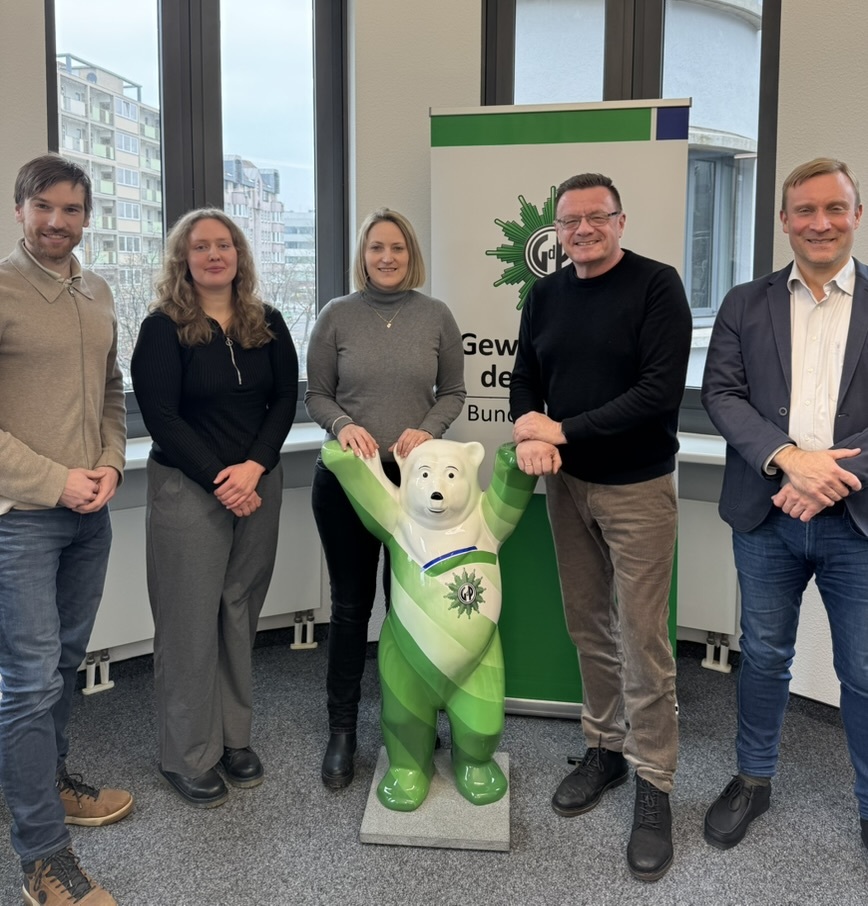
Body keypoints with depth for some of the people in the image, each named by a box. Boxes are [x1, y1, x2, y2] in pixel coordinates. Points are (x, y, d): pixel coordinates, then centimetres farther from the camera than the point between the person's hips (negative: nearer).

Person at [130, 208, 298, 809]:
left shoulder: (267, 324, 7)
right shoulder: (163, 328, -5)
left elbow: (285, 399, 4)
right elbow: (160, 415, -9)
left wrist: (253, 467, -11)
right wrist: (219, 480, -14)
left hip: (258, 487, 4)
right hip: (187, 489, -4)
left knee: (240, 614, 12)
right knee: (191, 621, 2)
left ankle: (235, 738, 27)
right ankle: (189, 758, 17)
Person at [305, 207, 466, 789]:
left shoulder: (436, 316, 2)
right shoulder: (337, 315, 1)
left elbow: (453, 392, 8)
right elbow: (317, 394, 4)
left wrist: (427, 430, -10)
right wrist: (343, 425, -15)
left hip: (415, 477, 1)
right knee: (351, 604, 8)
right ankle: (342, 730, 21)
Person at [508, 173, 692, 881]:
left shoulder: (657, 286, -9)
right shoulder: (545, 295, 8)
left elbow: (661, 393, -18)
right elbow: (525, 378, 11)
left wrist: (563, 430, -18)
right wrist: (529, 428, -12)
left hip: (637, 487, -5)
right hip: (567, 484, 5)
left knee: (642, 641, -1)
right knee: (589, 629, 14)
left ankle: (654, 786, 14)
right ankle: (606, 748, 31)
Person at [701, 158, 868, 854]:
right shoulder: (746, 304, 6)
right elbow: (720, 393, -2)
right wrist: (788, 457, -16)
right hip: (766, 515, 1)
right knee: (764, 657, 15)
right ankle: (754, 779, 34)